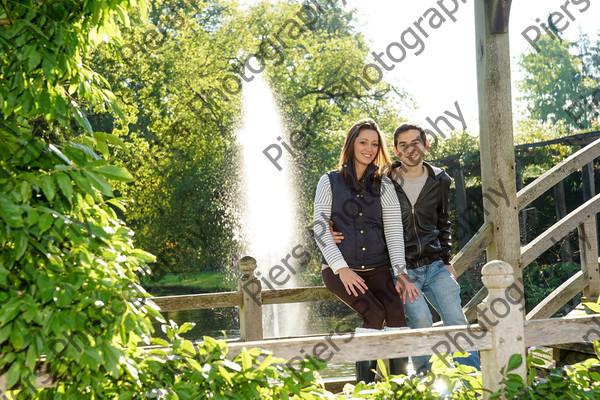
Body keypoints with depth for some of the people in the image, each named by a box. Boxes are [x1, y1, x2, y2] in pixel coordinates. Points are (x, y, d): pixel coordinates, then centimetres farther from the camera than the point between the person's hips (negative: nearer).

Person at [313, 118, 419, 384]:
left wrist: (401, 274, -7)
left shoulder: (384, 185, 11)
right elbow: (320, 229, -2)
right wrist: (343, 269, -12)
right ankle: (364, 384, -15)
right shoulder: (329, 182, 5)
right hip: (339, 269, -2)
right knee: (374, 312, -27)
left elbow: (394, 231, 4)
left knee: (396, 312, -25)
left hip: (376, 269, 2)